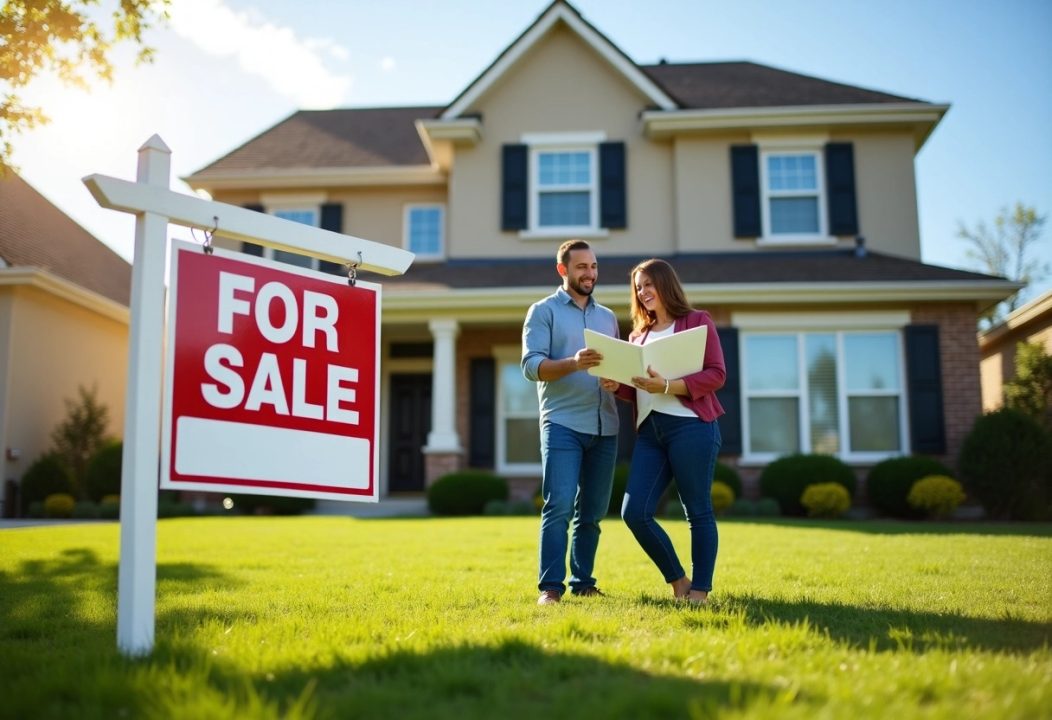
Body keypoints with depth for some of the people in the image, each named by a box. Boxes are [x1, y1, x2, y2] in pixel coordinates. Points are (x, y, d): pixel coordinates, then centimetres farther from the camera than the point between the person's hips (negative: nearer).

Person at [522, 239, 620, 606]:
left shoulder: (608, 317, 20)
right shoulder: (543, 310, 5)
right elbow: (531, 365, -7)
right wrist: (573, 363, -24)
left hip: (604, 427, 5)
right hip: (563, 423, -5)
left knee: (592, 511, 7)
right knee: (559, 506, -12)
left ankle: (583, 582, 16)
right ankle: (550, 586, -10)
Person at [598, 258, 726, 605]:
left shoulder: (697, 321, 4)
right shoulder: (638, 335, 20)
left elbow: (717, 374, -6)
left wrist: (668, 386, -18)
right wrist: (617, 387, 1)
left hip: (691, 427, -6)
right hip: (649, 432, 6)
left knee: (698, 512, 1)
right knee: (635, 513, -3)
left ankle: (700, 590, 11)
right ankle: (678, 582, 14)